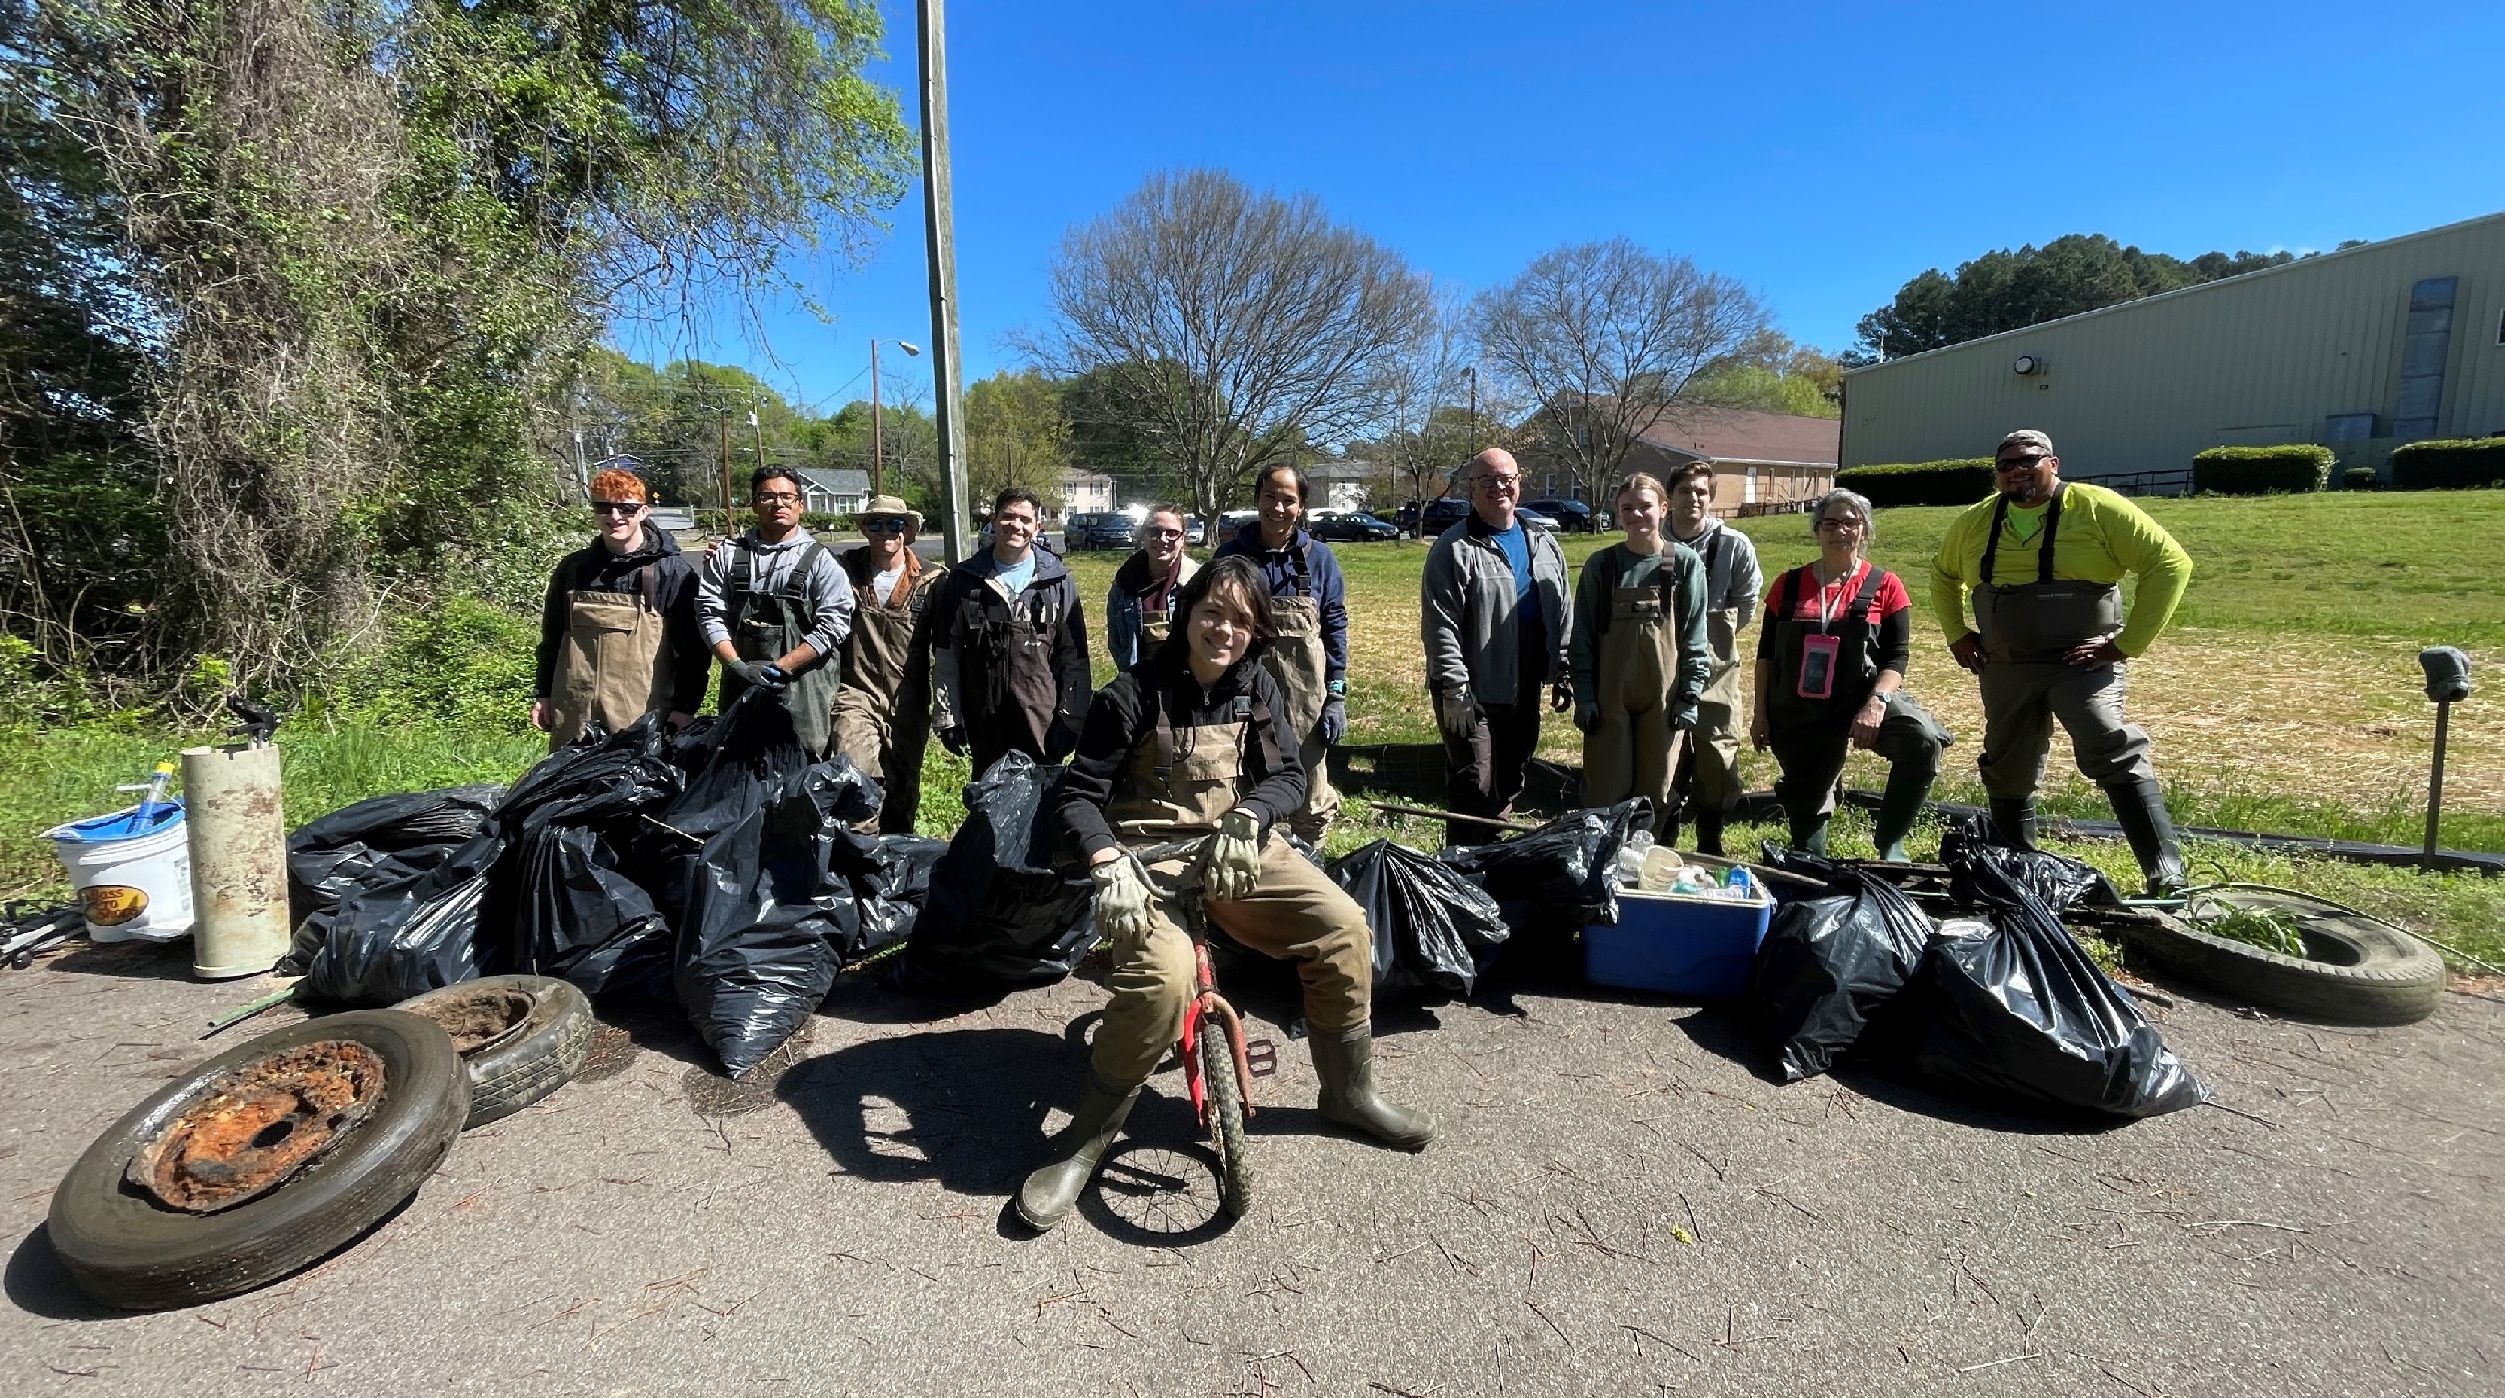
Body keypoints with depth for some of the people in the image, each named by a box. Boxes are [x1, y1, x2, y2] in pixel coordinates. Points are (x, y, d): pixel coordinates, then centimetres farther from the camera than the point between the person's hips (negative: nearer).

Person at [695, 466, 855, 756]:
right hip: (740, 686, 3)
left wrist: (779, 668, -12)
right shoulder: (728, 554, 11)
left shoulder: (819, 560, 3)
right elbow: (710, 613, 6)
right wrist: (736, 665, -9)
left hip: (803, 690, -3)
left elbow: (833, 625, -6)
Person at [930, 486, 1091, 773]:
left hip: (1041, 717, -1)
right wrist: (948, 717, 1)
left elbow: (1074, 656, 2)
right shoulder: (964, 580, 4)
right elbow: (946, 653, 5)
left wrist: (1071, 718, -2)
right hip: (984, 721, 1)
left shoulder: (1057, 580, 2)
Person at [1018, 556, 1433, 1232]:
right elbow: (1078, 793, -12)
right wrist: (1108, 865, -31)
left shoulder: (1258, 687, 4)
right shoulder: (1135, 694, -10)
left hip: (1236, 846, 5)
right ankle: (1086, 1138, -8)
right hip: (1149, 854, -4)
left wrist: (1245, 818, -23)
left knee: (1344, 926, -12)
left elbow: (1288, 773, -1)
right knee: (1163, 974, -32)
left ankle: (1350, 1093, 11)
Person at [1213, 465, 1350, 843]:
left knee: (1311, 798, 7)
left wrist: (1336, 696, -2)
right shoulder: (1232, 555, 1)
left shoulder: (1319, 557, 3)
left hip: (1305, 694, 0)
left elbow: (1335, 627, 3)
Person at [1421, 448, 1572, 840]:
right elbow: (1440, 624, -14)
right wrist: (1455, 689, -18)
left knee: (1508, 788, 16)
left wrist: (1563, 673, 11)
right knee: (1473, 789, -2)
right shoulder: (1455, 548, -9)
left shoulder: (1544, 546, 11)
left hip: (1524, 692, 6)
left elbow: (1563, 613, 15)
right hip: (1473, 693, -6)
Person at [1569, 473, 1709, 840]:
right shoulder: (1601, 565, 2)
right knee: (1605, 792, 2)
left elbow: (1694, 636, 1)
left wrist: (1689, 696, -4)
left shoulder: (1685, 563, 0)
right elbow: (1582, 635, 2)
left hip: (1664, 695, 0)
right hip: (1609, 695, 0)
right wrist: (1584, 696, -3)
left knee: (1656, 791, 8)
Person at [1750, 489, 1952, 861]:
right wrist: (1759, 713, 3)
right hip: (1797, 712, 2)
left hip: (1861, 699, -2)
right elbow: (1766, 653, 8)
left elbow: (1897, 657, -4)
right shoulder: (1789, 586, 5)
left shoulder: (1884, 587, 0)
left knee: (1924, 740, -28)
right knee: (1804, 800, 9)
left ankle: (1889, 842, -10)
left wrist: (1876, 703, -21)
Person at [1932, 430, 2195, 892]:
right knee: (2008, 773, 14)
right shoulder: (1974, 523, 6)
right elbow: (1944, 576, 23)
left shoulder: (2097, 508, -8)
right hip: (2005, 670, 5)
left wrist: (2127, 643, -14)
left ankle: (2168, 878, -18)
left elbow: (2171, 563, -10)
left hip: (2084, 661, -5)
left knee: (2114, 755, -22)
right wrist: (1956, 634, 10)